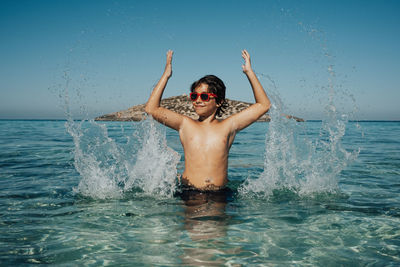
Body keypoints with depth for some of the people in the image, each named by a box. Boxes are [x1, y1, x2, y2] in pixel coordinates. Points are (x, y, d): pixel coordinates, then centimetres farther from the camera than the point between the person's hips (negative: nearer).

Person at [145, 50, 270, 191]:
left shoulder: (228, 126, 9)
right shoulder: (185, 125, 10)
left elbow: (263, 105, 11)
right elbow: (151, 109, 5)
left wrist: (250, 72, 9)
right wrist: (166, 75, 5)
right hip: (189, 193, 0)